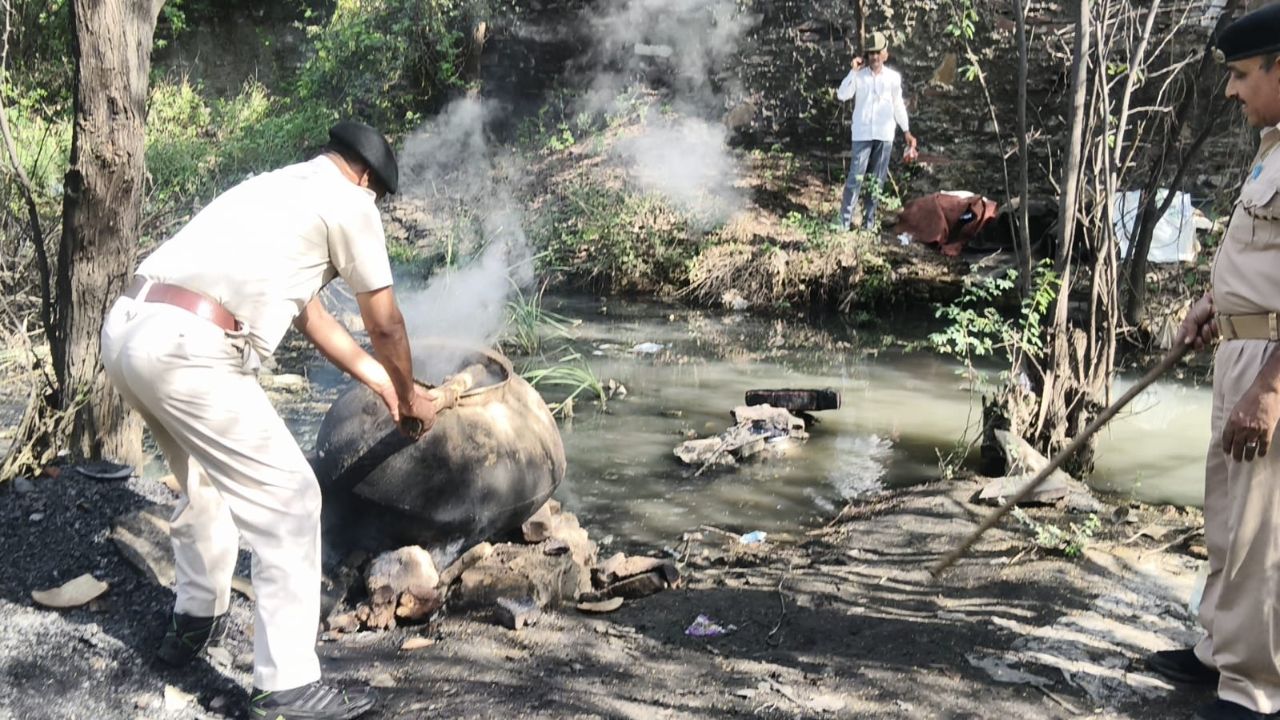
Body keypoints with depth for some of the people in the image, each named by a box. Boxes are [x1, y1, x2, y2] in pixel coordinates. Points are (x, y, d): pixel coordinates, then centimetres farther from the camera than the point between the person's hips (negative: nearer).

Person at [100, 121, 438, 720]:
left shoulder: (277, 187, 29)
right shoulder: (348, 202, 5)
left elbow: (308, 312, 35)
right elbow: (385, 326, 10)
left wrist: (380, 382, 41)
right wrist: (409, 395, 28)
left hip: (125, 329, 10)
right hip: (187, 350, -9)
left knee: (206, 481, 29)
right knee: (288, 499, -1)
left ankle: (195, 620, 45)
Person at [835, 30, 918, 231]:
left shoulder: (894, 77, 6)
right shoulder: (859, 75, 1)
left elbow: (898, 106, 13)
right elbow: (842, 95, -10)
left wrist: (907, 132, 13)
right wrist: (853, 71, -12)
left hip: (885, 135, 2)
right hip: (862, 134, -2)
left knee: (877, 180, 7)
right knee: (855, 177, -8)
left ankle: (869, 221, 14)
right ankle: (845, 220, -7)